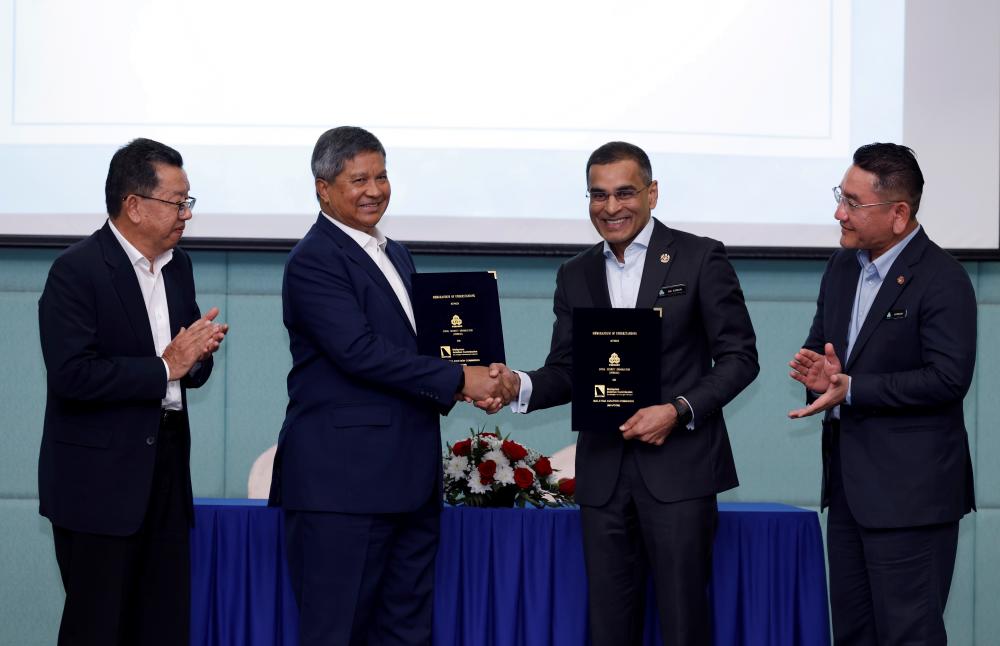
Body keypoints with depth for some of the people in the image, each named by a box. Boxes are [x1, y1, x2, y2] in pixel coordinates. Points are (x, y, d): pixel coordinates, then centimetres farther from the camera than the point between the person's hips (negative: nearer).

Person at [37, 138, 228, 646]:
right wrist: (163, 368, -19)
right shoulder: (76, 271, -12)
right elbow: (72, 375, -22)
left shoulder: (177, 265, 11)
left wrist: (197, 356, -6)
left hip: (166, 466, 7)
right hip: (99, 480, -7)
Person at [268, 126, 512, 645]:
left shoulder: (395, 255, 19)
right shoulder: (314, 261, -9)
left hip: (409, 480, 9)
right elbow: (359, 351, -19)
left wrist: (455, 388, 1)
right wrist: (457, 378, -15)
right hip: (343, 480, -9)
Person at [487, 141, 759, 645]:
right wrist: (520, 385, -10)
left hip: (679, 468, -4)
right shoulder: (575, 275, 13)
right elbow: (565, 371, 12)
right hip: (603, 473, 4)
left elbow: (739, 356, -2)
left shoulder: (700, 259, -1)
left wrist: (677, 410, -16)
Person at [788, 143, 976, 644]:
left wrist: (852, 390, -21)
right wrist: (818, 371, -6)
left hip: (909, 490, -8)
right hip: (849, 480, 8)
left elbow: (948, 377, -21)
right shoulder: (842, 266, 11)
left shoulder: (941, 281, -14)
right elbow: (820, 346, 19)